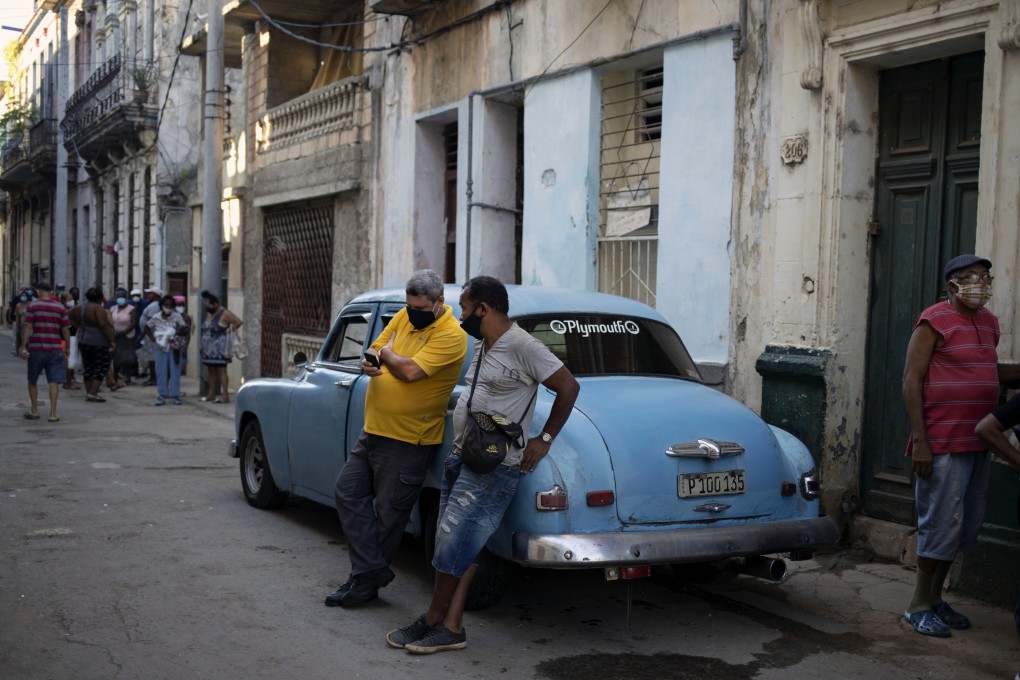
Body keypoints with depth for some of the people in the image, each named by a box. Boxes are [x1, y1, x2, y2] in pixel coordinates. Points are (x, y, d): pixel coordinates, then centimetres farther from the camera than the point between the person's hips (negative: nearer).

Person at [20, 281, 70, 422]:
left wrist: (24, 346, -7)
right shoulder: (60, 307, 4)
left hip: (36, 348, -1)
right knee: (54, 381, 0)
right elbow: (65, 331, 4)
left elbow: (27, 327, -8)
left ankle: (34, 410, 19)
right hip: (55, 349, 1)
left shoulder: (33, 305, -2)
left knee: (32, 381, 15)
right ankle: (53, 413, -4)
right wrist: (67, 348, 12)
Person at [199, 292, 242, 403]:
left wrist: (229, 330, -11)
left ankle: (225, 396, -10)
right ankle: (211, 394, 16)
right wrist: (202, 345, 14)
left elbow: (238, 322, -15)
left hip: (219, 348, -8)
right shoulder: (209, 313, 16)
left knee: (221, 371, -9)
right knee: (211, 371, 10)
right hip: (209, 348, 8)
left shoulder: (224, 313, -10)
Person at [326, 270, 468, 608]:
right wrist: (369, 361, -13)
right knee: (348, 492, 10)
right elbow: (375, 349, 11)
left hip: (408, 441, -9)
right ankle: (373, 570, 12)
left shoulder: (450, 335, -17)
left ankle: (365, 581, 18)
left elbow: (411, 370, -27)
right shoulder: (404, 317, 7)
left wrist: (387, 353, -7)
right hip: (374, 429, 9)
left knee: (388, 513, 4)